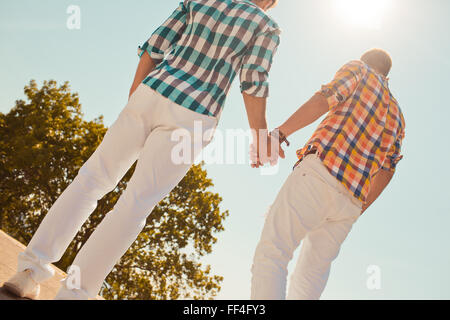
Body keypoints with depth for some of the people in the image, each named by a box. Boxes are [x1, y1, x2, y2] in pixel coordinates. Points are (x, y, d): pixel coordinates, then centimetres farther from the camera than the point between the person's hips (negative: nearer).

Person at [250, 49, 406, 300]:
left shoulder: (359, 70, 14)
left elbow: (323, 101, -6)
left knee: (271, 253, -10)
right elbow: (387, 171, 21)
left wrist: (279, 133, -10)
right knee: (313, 273, 16)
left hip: (320, 171, -6)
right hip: (351, 202, 6)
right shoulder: (397, 115, 29)